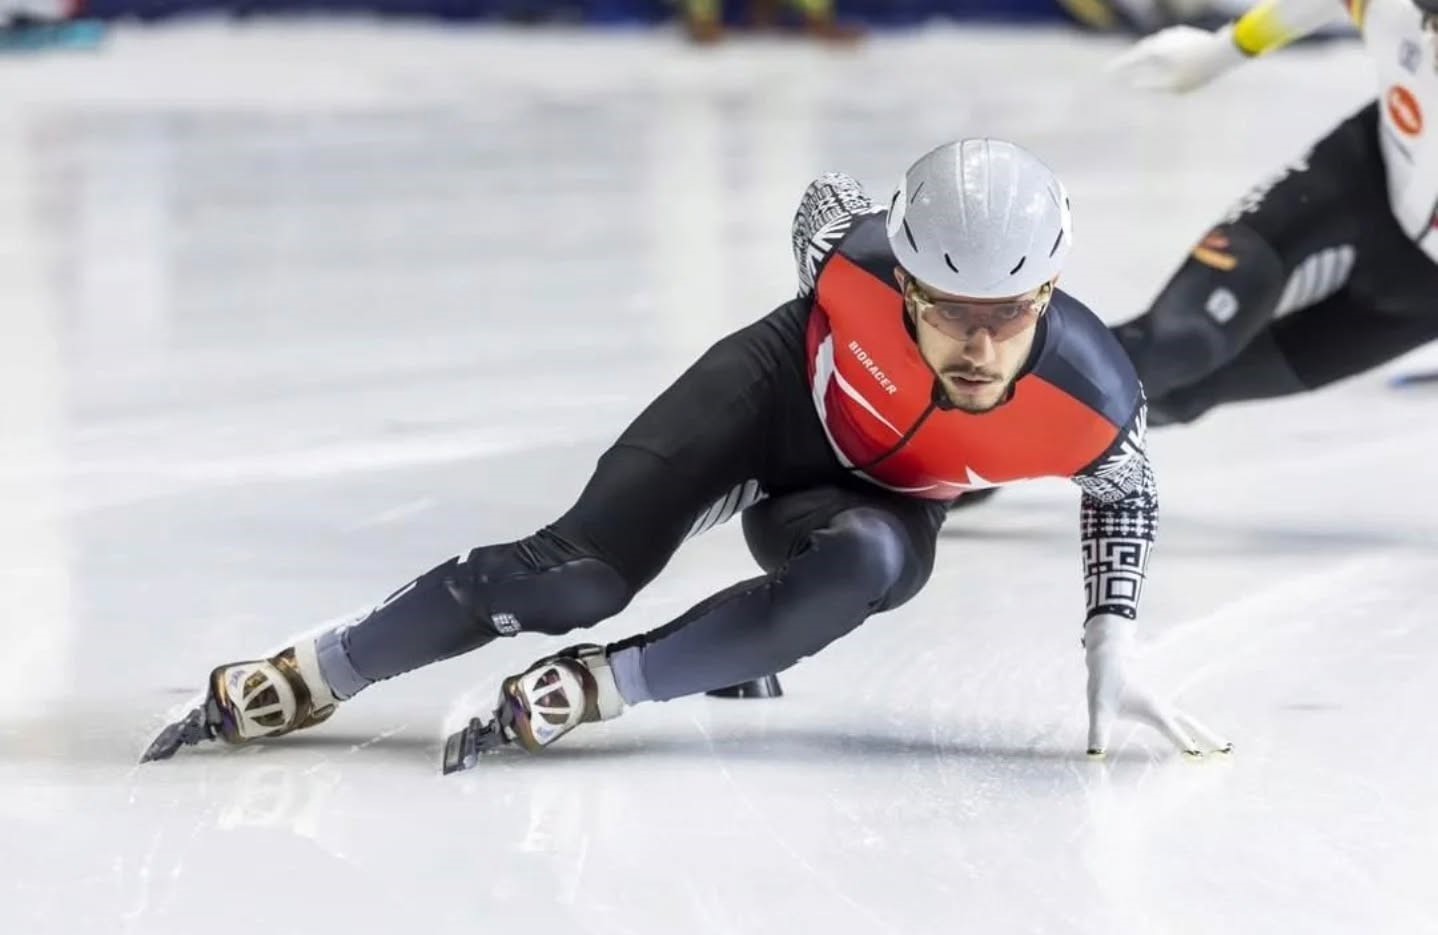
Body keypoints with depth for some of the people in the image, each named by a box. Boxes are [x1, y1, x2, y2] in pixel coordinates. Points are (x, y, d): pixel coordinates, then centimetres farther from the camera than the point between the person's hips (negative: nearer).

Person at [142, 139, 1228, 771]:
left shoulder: (1092, 399, -35)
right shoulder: (861, 256, -36)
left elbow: (1125, 490, -8)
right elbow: (826, 200, -8)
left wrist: (1113, 649, -13)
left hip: (882, 499, 1)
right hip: (778, 394, -1)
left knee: (860, 569, -36)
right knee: (578, 575, -17)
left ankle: (595, 688, -28)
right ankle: (309, 677, -4)